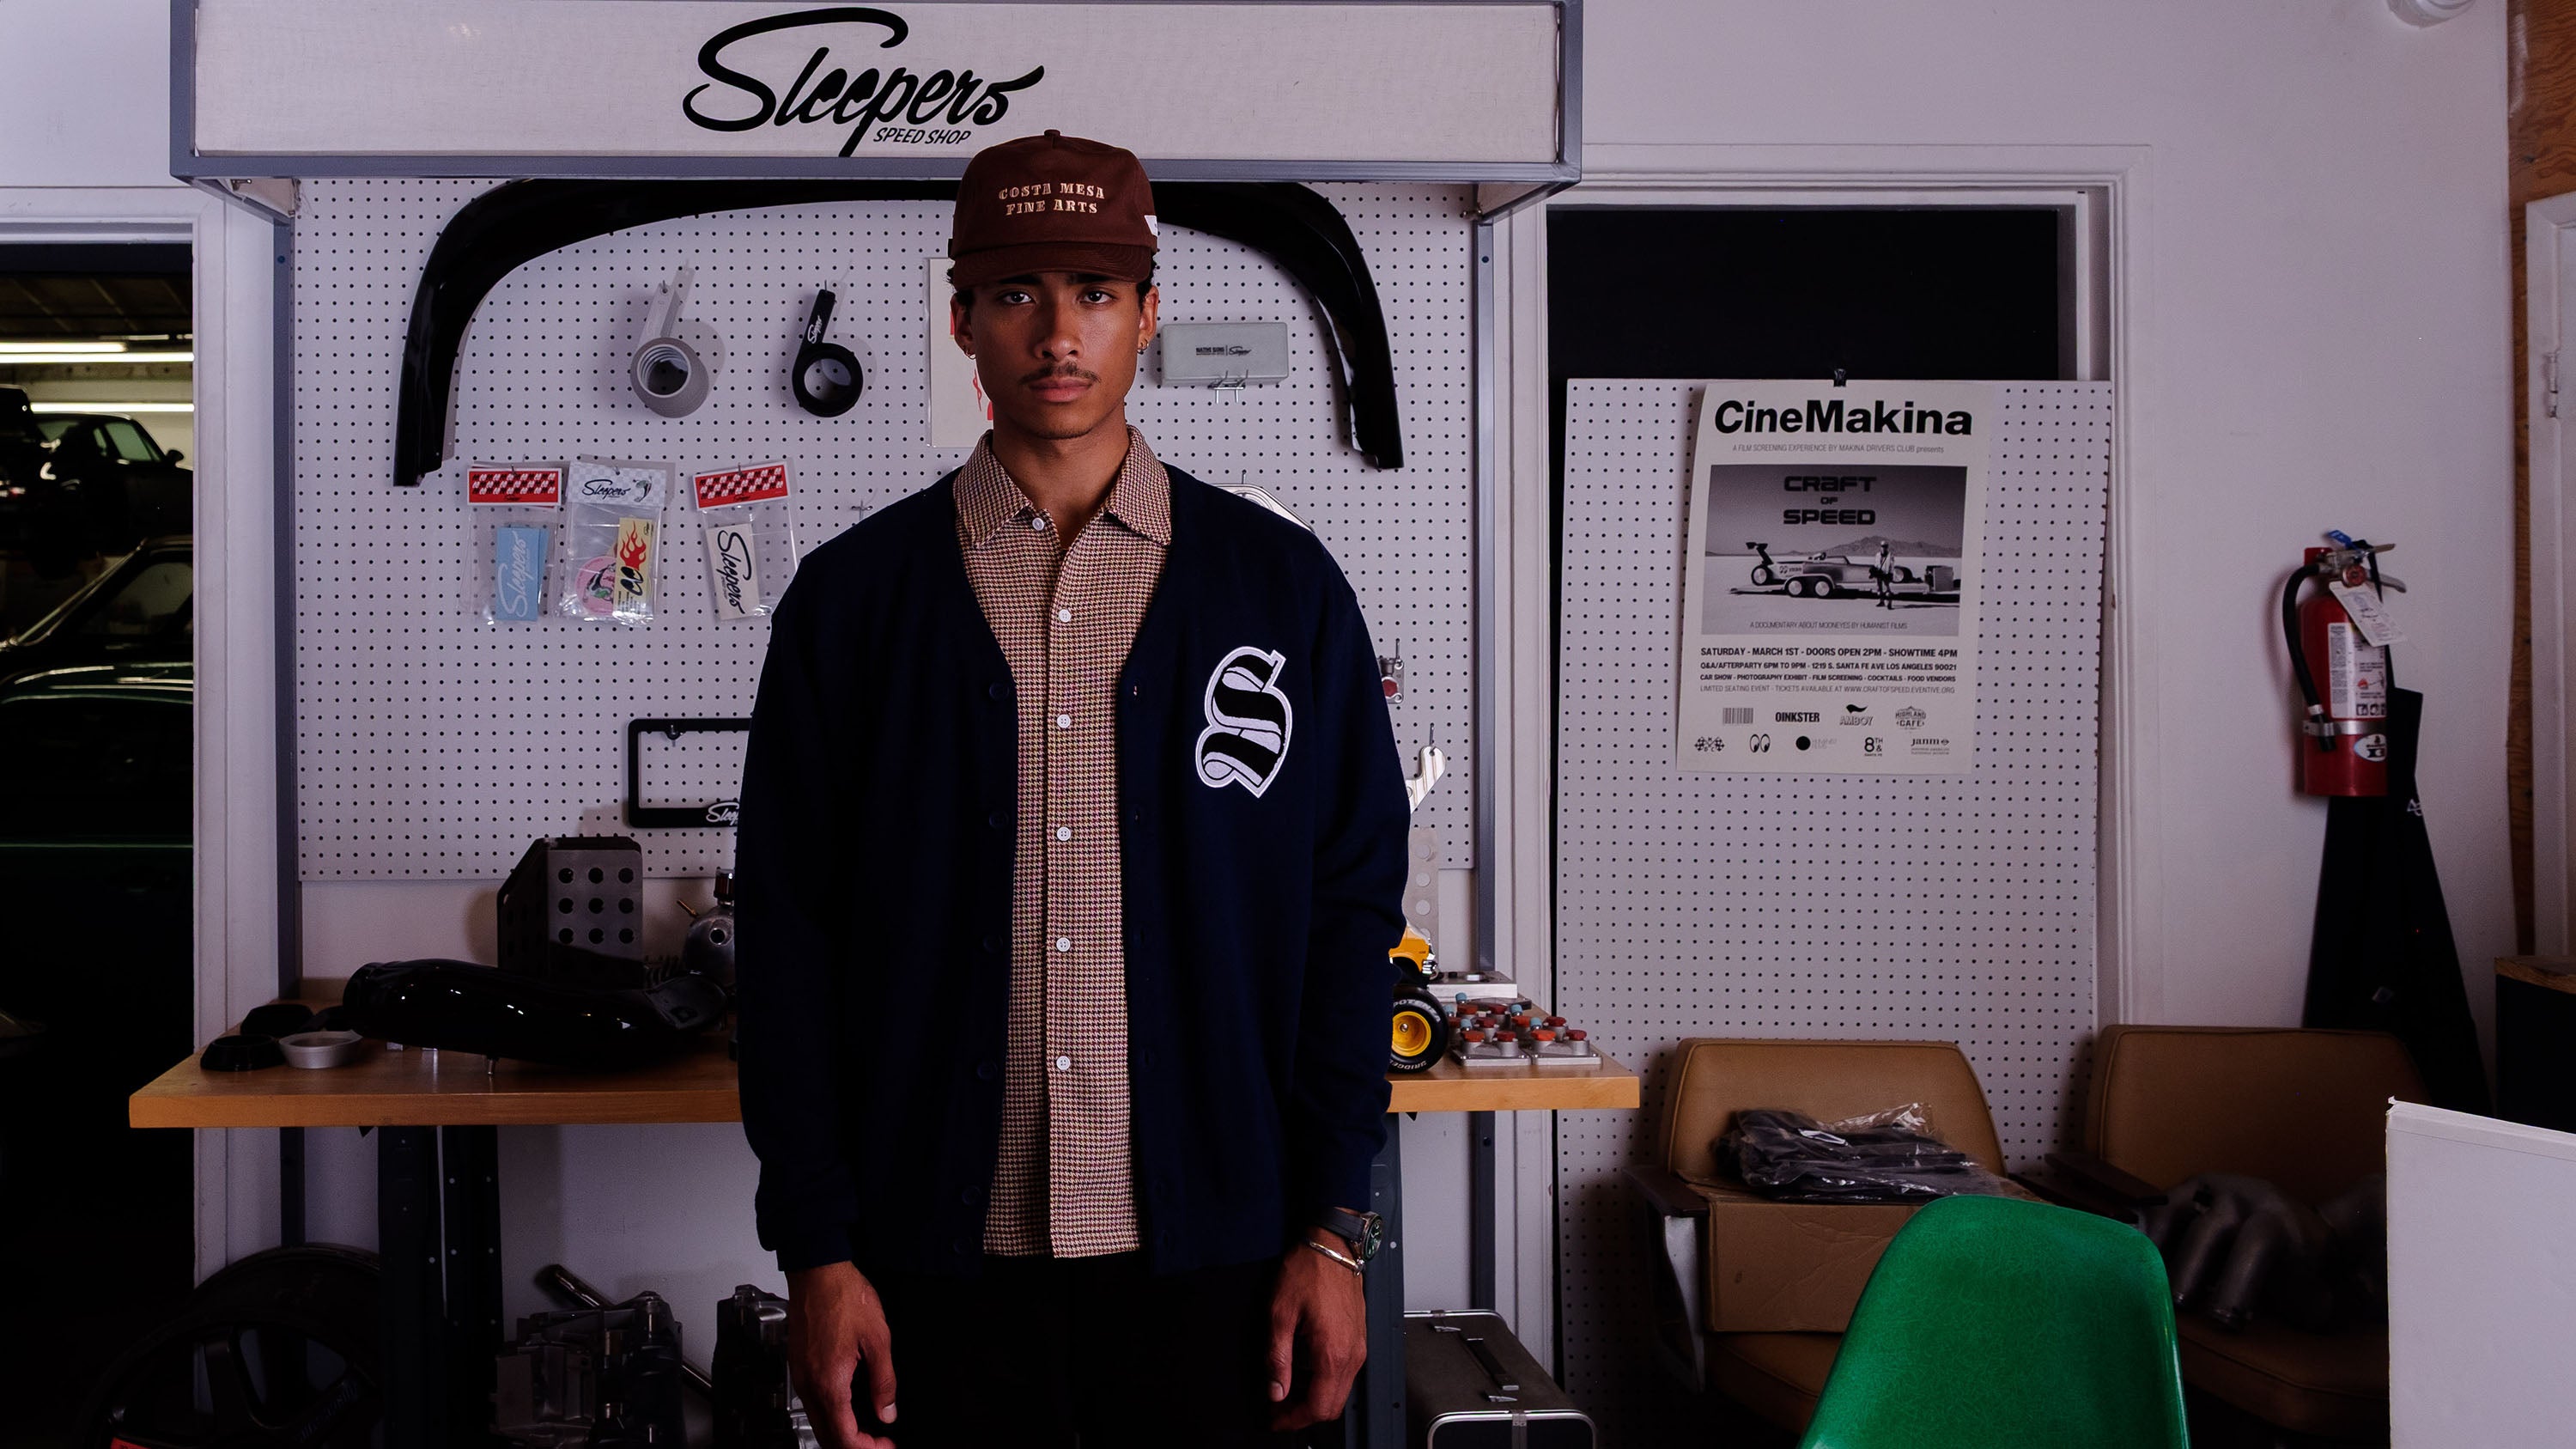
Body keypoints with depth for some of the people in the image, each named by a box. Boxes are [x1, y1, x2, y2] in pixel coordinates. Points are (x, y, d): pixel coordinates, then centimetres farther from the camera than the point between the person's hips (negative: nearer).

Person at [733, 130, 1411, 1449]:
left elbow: (1350, 911, 3)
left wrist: (1334, 1232, -1)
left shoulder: (1281, 585, 3)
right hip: (942, 1257, 0)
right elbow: (788, 934, 2)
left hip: (1206, 1254, 0)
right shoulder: (851, 595, 3)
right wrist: (817, 1251, -3)